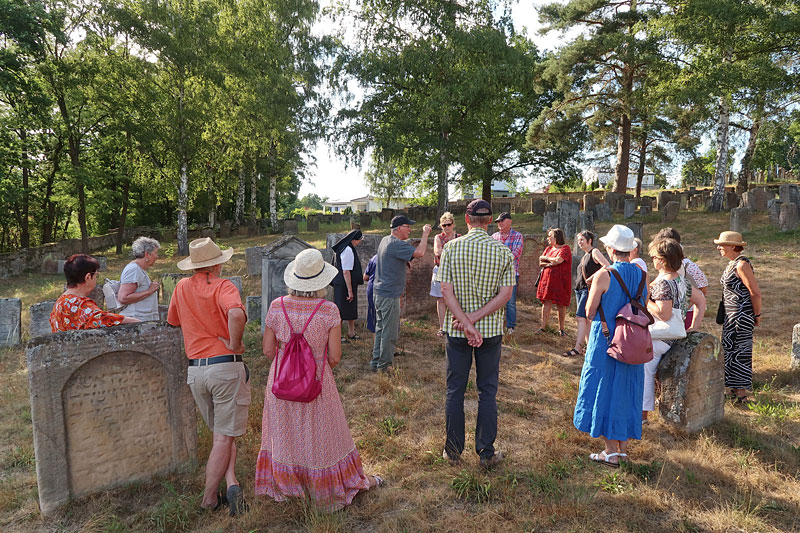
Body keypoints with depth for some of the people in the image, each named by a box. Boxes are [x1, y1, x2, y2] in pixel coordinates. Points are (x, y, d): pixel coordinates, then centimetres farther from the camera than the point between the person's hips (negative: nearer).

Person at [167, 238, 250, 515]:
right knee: (224, 437, 6)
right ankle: (209, 498, 10)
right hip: (226, 367, -5)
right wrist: (235, 344, -17)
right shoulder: (223, 287, -10)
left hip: (195, 371, 5)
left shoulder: (182, 287, 8)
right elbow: (236, 314, -32)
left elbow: (172, 321, 23)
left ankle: (231, 482, 8)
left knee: (220, 433, 19)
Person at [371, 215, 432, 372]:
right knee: (389, 333, 0)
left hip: (380, 293, 10)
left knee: (380, 329, 17)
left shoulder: (385, 240, 11)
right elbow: (419, 252, -29)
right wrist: (425, 234, -15)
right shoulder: (396, 244, -20)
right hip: (390, 295, -10)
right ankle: (384, 365, 9)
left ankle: (376, 362, 25)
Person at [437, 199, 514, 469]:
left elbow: (446, 291, -12)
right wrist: (476, 318, -10)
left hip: (456, 330, 0)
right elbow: (505, 294, -9)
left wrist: (466, 323, -15)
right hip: (491, 330, 1)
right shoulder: (503, 251, -4)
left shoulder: (451, 247, -6)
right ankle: (487, 453, 20)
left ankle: (453, 450, 23)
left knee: (455, 390, 11)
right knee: (487, 392, 11)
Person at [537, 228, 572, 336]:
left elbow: (558, 260, -20)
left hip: (560, 281, -5)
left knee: (561, 305, 3)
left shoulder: (565, 248, -4)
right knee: (546, 302, 0)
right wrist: (551, 263, -10)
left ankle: (561, 329, 14)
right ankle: (543, 327, 2)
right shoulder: (548, 249, 15)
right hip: (547, 279, 5)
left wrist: (546, 258, -4)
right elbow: (540, 264, 8)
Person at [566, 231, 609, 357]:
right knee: (586, 319, 9)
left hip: (589, 289, -9)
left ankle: (578, 348, -17)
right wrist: (578, 286, 13)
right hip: (580, 289, 9)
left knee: (581, 317, -15)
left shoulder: (595, 252, -7)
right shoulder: (584, 255, 20)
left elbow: (607, 266, -19)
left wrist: (592, 277, -19)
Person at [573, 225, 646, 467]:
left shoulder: (604, 275, -16)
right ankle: (623, 447, 26)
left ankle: (611, 452, 11)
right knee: (627, 390, 15)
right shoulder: (641, 275, 1)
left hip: (606, 339, -6)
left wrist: (593, 289, 4)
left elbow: (590, 312, -10)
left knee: (605, 389, 5)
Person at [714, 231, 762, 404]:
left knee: (738, 352, -2)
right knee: (730, 350, 16)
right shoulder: (731, 263, 10)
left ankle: (742, 394, 9)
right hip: (731, 314, 10)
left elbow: (756, 293, -19)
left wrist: (757, 315, -10)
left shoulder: (742, 265, -19)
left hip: (742, 315, -10)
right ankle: (736, 389, 28)